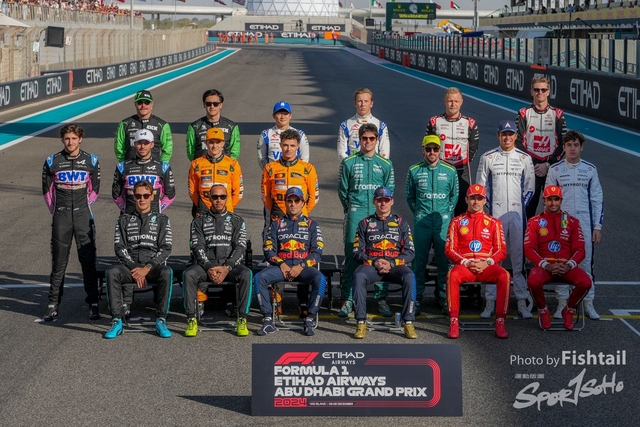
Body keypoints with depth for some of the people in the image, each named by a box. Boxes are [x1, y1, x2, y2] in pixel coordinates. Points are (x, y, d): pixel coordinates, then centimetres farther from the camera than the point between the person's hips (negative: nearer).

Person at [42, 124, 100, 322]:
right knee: (58, 262, 3)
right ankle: (53, 303, 9)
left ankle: (93, 303, 3)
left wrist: (83, 208, 12)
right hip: (61, 217, 0)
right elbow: (47, 189, 11)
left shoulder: (91, 161, 2)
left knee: (88, 260, -2)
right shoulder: (52, 162, 1)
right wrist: (56, 210, 10)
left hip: (83, 216, 0)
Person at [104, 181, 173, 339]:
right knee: (112, 273, -32)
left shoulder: (161, 220, 14)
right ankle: (117, 321, -30)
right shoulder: (124, 220, 17)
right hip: (129, 266, 1)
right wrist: (134, 268, -10)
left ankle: (161, 321, -31)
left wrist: (147, 268, -11)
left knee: (167, 272, -36)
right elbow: (119, 247, 6)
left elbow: (165, 249, 2)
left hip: (153, 267, -1)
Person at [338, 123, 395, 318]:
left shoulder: (385, 164, 8)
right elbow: (342, 190, 9)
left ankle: (382, 298, 6)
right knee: (351, 254, -3)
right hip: (355, 214, -1)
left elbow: (389, 191, 11)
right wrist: (350, 209, 6)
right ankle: (347, 299, 0)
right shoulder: (349, 163, 5)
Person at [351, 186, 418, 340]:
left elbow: (410, 251, 6)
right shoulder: (365, 224, 15)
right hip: (371, 265, 0)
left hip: (395, 266, 0)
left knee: (409, 276, -34)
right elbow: (357, 252, 7)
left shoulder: (401, 223, 15)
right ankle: (361, 323, -33)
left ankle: (408, 323, -32)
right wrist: (374, 263, -11)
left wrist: (391, 263, -11)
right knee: (359, 275, -35)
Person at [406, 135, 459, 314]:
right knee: (419, 261, 1)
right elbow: (409, 196, 14)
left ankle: (445, 299, 10)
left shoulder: (450, 171, 5)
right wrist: (418, 213, 8)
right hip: (421, 223, 0)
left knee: (444, 261, 1)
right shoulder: (414, 171, 4)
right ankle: (416, 299, 6)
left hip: (443, 222, 0)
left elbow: (454, 196, 14)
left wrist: (446, 213, 7)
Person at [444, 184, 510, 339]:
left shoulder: (494, 222, 14)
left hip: (487, 267, 1)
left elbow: (501, 250, 8)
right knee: (452, 275, -35)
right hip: (464, 266, 0)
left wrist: (487, 263, -10)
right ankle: (453, 322, -32)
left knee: (504, 275, -32)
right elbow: (449, 250, 7)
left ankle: (500, 322, -27)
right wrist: (465, 262, -9)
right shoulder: (457, 222, 14)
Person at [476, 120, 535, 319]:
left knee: (519, 258, 1)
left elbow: (529, 187, 12)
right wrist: (489, 207, -1)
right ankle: (490, 302, 3)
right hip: (495, 214, -1)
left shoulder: (524, 158, 7)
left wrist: (521, 206, 1)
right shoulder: (488, 157, 5)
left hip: (517, 215, 1)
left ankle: (522, 302, 4)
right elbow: (480, 187, 8)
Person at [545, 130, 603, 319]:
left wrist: (598, 226, 2)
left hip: (585, 224, 0)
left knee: (586, 263, 1)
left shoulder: (590, 169, 6)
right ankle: (562, 303, 9)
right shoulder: (555, 170, 3)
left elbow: (597, 199, 7)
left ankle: (588, 303, 9)